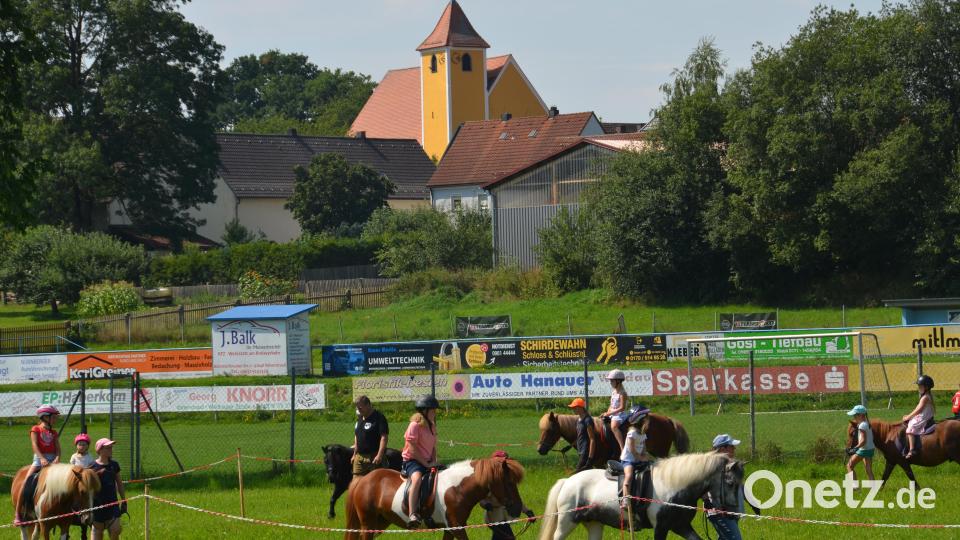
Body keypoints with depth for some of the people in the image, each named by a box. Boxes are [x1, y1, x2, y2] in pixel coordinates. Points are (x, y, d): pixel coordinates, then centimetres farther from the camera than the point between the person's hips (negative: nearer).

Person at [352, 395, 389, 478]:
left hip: (373, 458, -8)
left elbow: (383, 437, -17)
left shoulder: (379, 417, -10)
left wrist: (379, 455, -25)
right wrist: (355, 454, 23)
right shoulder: (360, 418, 16)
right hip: (359, 457, 8)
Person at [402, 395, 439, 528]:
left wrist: (434, 462, 0)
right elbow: (413, 450, -15)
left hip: (428, 462, 9)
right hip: (412, 461, -9)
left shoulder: (432, 427, 15)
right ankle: (413, 515, -49)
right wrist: (427, 464, -16)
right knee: (417, 478, -37)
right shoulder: (415, 425, -11)